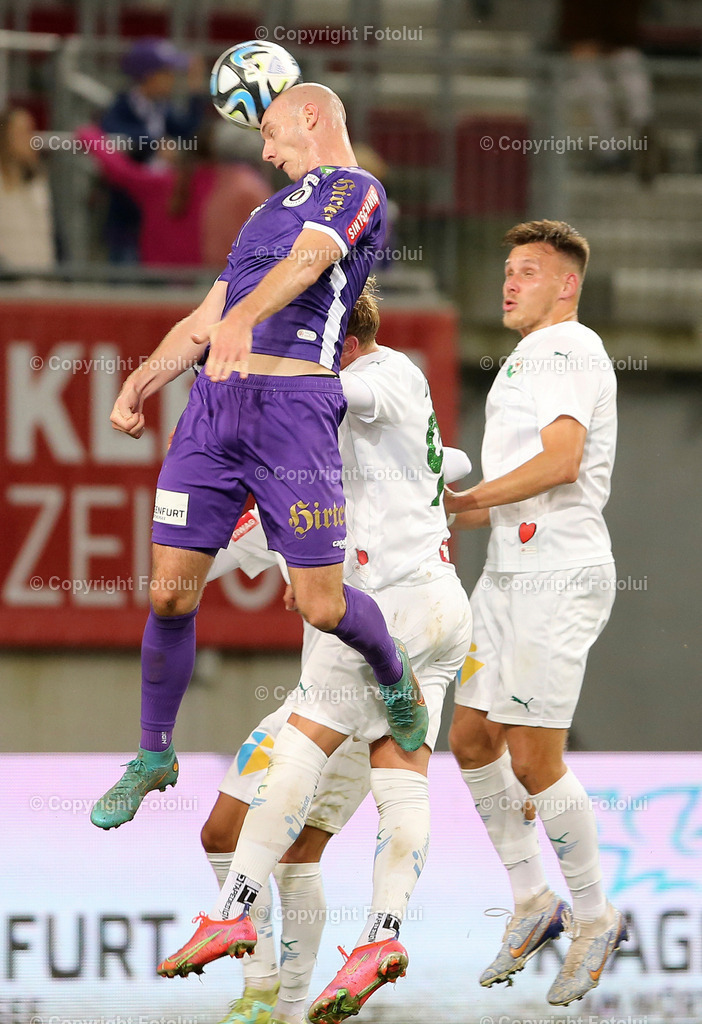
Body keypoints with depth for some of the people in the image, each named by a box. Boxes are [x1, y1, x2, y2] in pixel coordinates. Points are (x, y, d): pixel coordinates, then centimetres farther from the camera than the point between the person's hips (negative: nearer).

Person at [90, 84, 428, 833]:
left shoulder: (354, 190, 3)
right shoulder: (273, 208, 30)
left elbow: (310, 259, -18)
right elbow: (207, 319, 30)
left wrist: (244, 316, -37)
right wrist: (144, 379, 14)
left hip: (291, 405, -7)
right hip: (212, 403, 7)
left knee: (323, 606, -8)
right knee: (169, 594, 1)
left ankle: (397, 679, 23)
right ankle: (154, 757, 14)